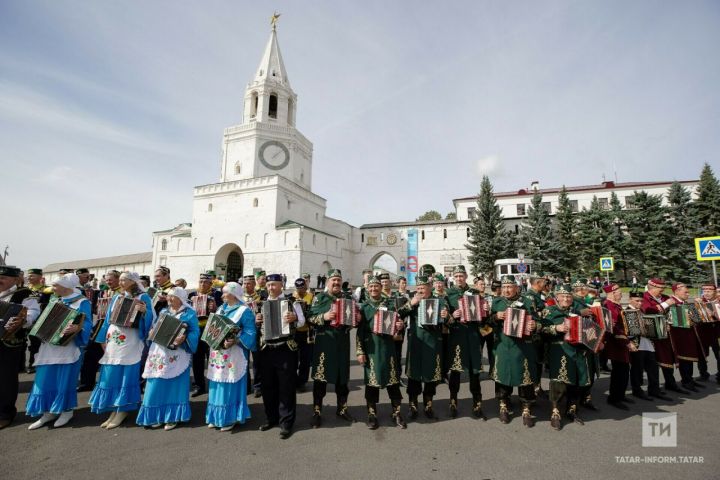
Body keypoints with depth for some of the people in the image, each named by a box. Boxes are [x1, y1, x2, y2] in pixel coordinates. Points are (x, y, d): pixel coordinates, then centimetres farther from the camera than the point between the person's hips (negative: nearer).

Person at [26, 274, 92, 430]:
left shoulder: (82, 301, -12)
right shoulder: (55, 300, 12)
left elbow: (87, 323, -21)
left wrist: (76, 328, -39)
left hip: (68, 347, -7)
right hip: (49, 346, 7)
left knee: (64, 380, 2)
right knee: (45, 380, 9)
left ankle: (67, 410, 17)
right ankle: (48, 412, 21)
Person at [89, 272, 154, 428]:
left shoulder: (143, 297, -4)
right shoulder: (116, 298, 15)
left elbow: (150, 319, -10)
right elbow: (108, 319, 17)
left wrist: (144, 312, -31)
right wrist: (103, 339, 12)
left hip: (129, 343, -6)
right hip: (113, 341, 7)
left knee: (125, 375, -2)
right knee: (111, 375, 10)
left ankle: (122, 410, 9)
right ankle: (114, 409, 21)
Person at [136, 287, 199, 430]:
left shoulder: (190, 314, -6)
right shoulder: (163, 312, 13)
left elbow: (194, 333, -14)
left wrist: (184, 339, -30)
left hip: (177, 355, -5)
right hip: (159, 353, 5)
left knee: (175, 385, 3)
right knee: (157, 386, 9)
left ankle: (173, 416, 14)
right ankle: (157, 415, 21)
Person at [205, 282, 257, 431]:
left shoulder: (244, 311, -11)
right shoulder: (221, 308, 12)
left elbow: (250, 334, -16)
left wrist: (235, 341, -29)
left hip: (233, 355, -7)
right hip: (217, 353, 7)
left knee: (230, 387, 1)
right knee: (217, 386, 14)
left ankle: (230, 418, 14)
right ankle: (216, 416, 27)